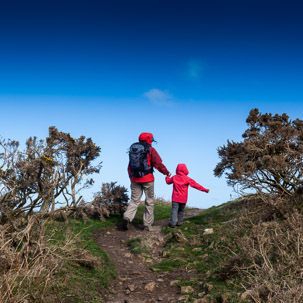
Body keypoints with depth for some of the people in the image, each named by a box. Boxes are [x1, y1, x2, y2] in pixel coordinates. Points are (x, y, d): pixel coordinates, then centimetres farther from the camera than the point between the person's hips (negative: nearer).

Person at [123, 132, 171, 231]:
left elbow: (130, 166, 16)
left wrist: (131, 177, 24)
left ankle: (127, 217, -18)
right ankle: (147, 224, 6)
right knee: (149, 201, 6)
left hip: (135, 179, 4)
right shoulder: (151, 150, -3)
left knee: (134, 200, 6)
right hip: (147, 179, -4)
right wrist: (167, 172, 7)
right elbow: (158, 164, -7)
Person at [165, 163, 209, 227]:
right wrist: (204, 189, 1)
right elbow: (195, 185, -5)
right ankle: (179, 222, 17)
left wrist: (167, 176, 44)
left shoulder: (174, 177, 1)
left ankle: (173, 223, -16)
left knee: (174, 210, -4)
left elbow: (168, 181, 21)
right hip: (183, 199, 0)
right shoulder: (187, 179, -6)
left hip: (175, 198, 0)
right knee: (181, 211, 14)